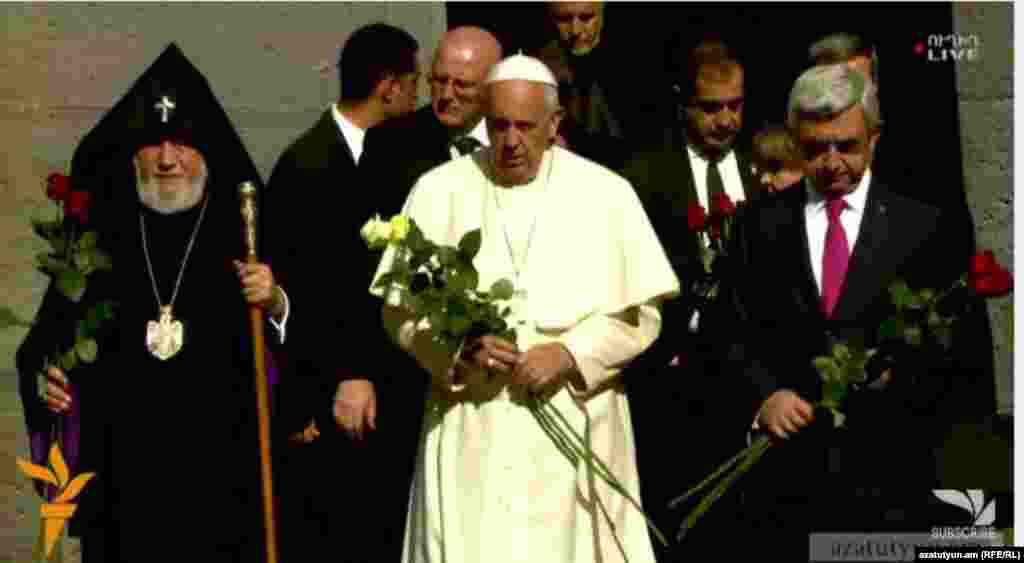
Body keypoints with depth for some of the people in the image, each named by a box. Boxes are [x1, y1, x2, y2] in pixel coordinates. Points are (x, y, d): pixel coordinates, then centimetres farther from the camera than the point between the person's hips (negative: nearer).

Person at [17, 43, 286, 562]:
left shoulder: (247, 232, 2)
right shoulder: (99, 233, 7)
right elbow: (48, 334, 10)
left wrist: (275, 304, -21)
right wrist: (42, 378, -9)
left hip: (224, 475, -1)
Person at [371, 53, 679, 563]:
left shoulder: (605, 193, 2)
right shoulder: (440, 191, 3)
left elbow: (641, 312, 2)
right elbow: (401, 309, 3)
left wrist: (569, 354, -13)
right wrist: (461, 347, -15)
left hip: (573, 424, 0)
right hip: (469, 428, 0)